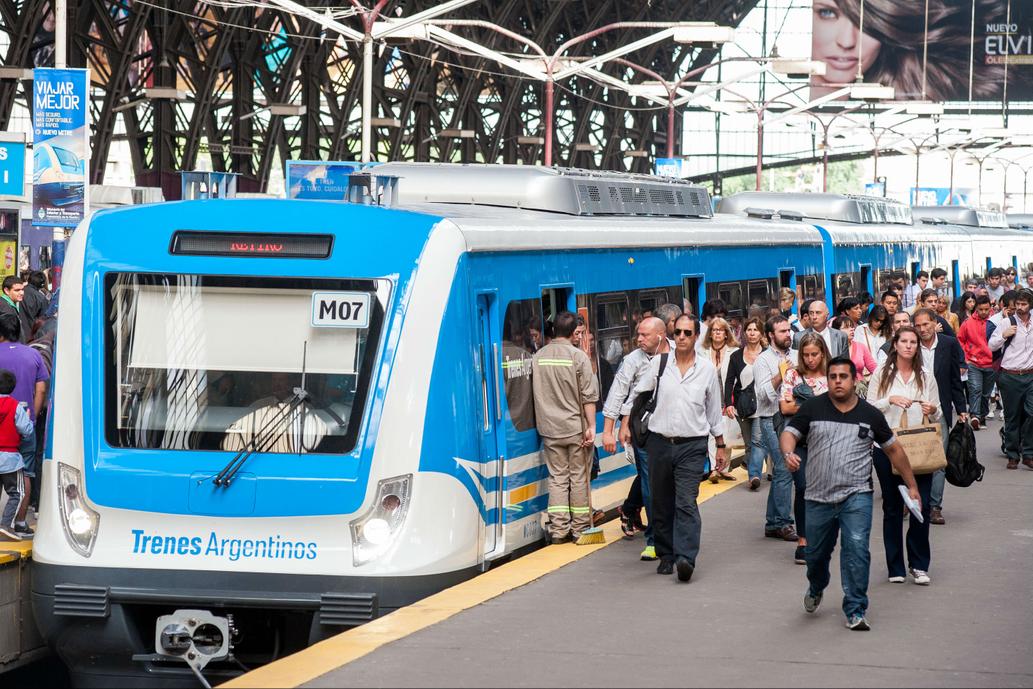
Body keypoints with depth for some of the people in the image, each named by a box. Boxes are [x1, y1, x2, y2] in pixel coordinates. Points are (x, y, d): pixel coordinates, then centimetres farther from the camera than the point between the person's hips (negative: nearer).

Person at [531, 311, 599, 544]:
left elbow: (536, 393, 10)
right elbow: (588, 396, -11)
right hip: (576, 427, -3)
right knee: (579, 477, 6)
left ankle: (558, 528, 2)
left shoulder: (538, 357, 2)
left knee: (557, 477, 7)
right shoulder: (578, 357, -9)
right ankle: (580, 528, 11)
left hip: (549, 429, 3)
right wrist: (591, 426, -7)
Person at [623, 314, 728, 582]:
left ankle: (685, 557, -24)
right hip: (660, 443, 2)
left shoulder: (707, 369, 4)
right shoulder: (659, 364, 3)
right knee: (662, 504, 8)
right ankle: (666, 555, 19)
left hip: (692, 446, -2)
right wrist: (626, 424, 5)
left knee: (686, 502, -15)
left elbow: (714, 411, 13)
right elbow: (637, 395, 12)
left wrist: (721, 446, 16)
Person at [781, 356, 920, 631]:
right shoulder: (812, 408, 2)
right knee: (815, 553, 14)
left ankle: (855, 612, -10)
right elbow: (789, 433, -4)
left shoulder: (869, 415, 4)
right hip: (819, 496, 1)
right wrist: (788, 453, -28)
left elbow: (893, 449, 14)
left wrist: (912, 486, 16)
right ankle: (816, 588, 47)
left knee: (857, 549, -16)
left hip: (856, 497, -1)